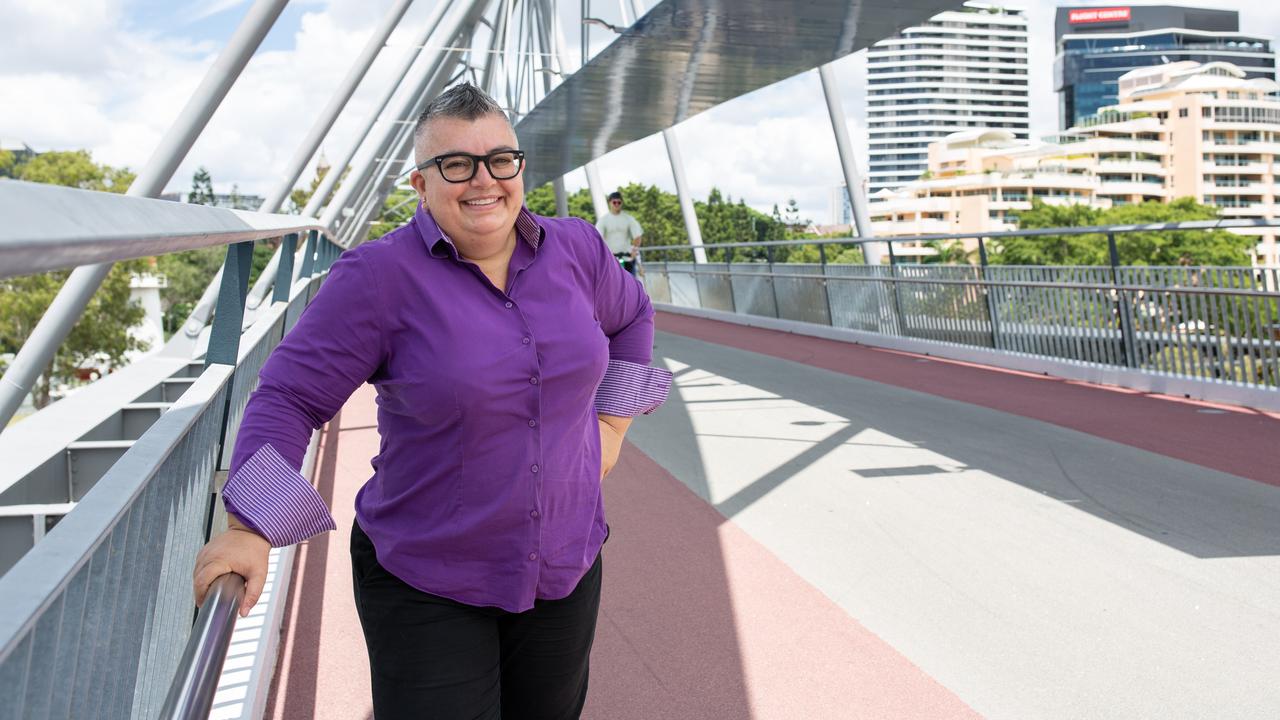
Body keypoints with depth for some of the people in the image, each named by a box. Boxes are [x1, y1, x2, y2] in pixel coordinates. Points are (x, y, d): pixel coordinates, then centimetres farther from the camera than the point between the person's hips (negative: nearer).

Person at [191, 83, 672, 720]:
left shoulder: (576, 250, -3)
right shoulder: (379, 277, -17)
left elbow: (630, 317, 17)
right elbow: (289, 397, -15)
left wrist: (611, 421, 12)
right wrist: (250, 529, -23)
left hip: (565, 569, 5)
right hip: (426, 588, -4)